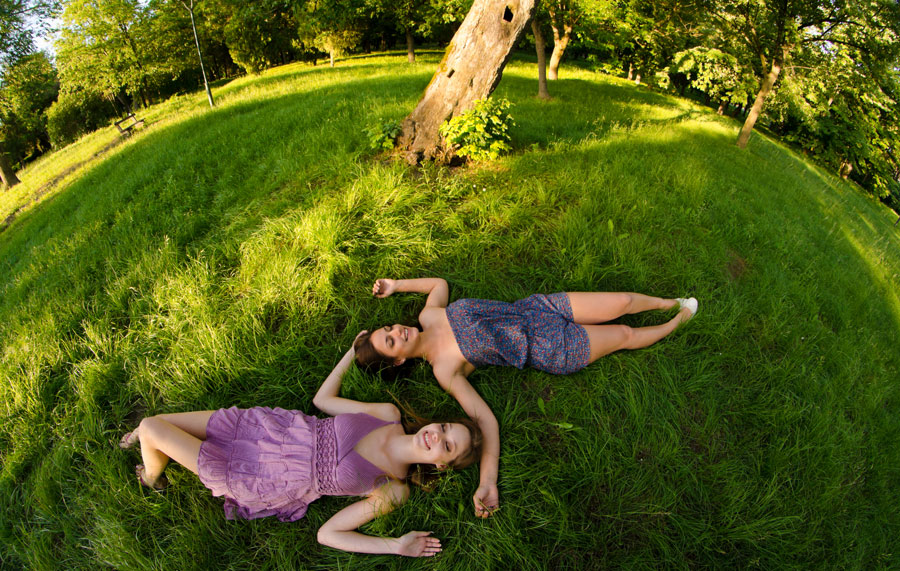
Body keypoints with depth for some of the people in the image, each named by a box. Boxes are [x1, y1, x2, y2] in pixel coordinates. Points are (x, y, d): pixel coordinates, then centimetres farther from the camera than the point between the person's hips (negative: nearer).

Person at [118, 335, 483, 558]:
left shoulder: (392, 490, -18)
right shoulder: (388, 414, -9)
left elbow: (327, 534, -14)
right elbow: (322, 399, 5)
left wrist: (396, 546, -23)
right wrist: (353, 352, 4)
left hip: (260, 481, -4)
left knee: (151, 430, -3)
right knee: (152, 423, 6)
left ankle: (153, 480, 33)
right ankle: (150, 438, 45)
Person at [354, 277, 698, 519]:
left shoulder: (428, 316, -4)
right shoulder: (443, 371, -18)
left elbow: (440, 283, 18)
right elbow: (484, 419, -22)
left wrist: (396, 285, 9)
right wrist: (487, 483, -32)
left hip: (536, 306, 4)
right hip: (547, 349, -4)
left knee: (623, 302, 4)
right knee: (624, 335, 4)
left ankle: (671, 302, 36)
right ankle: (675, 324, 35)